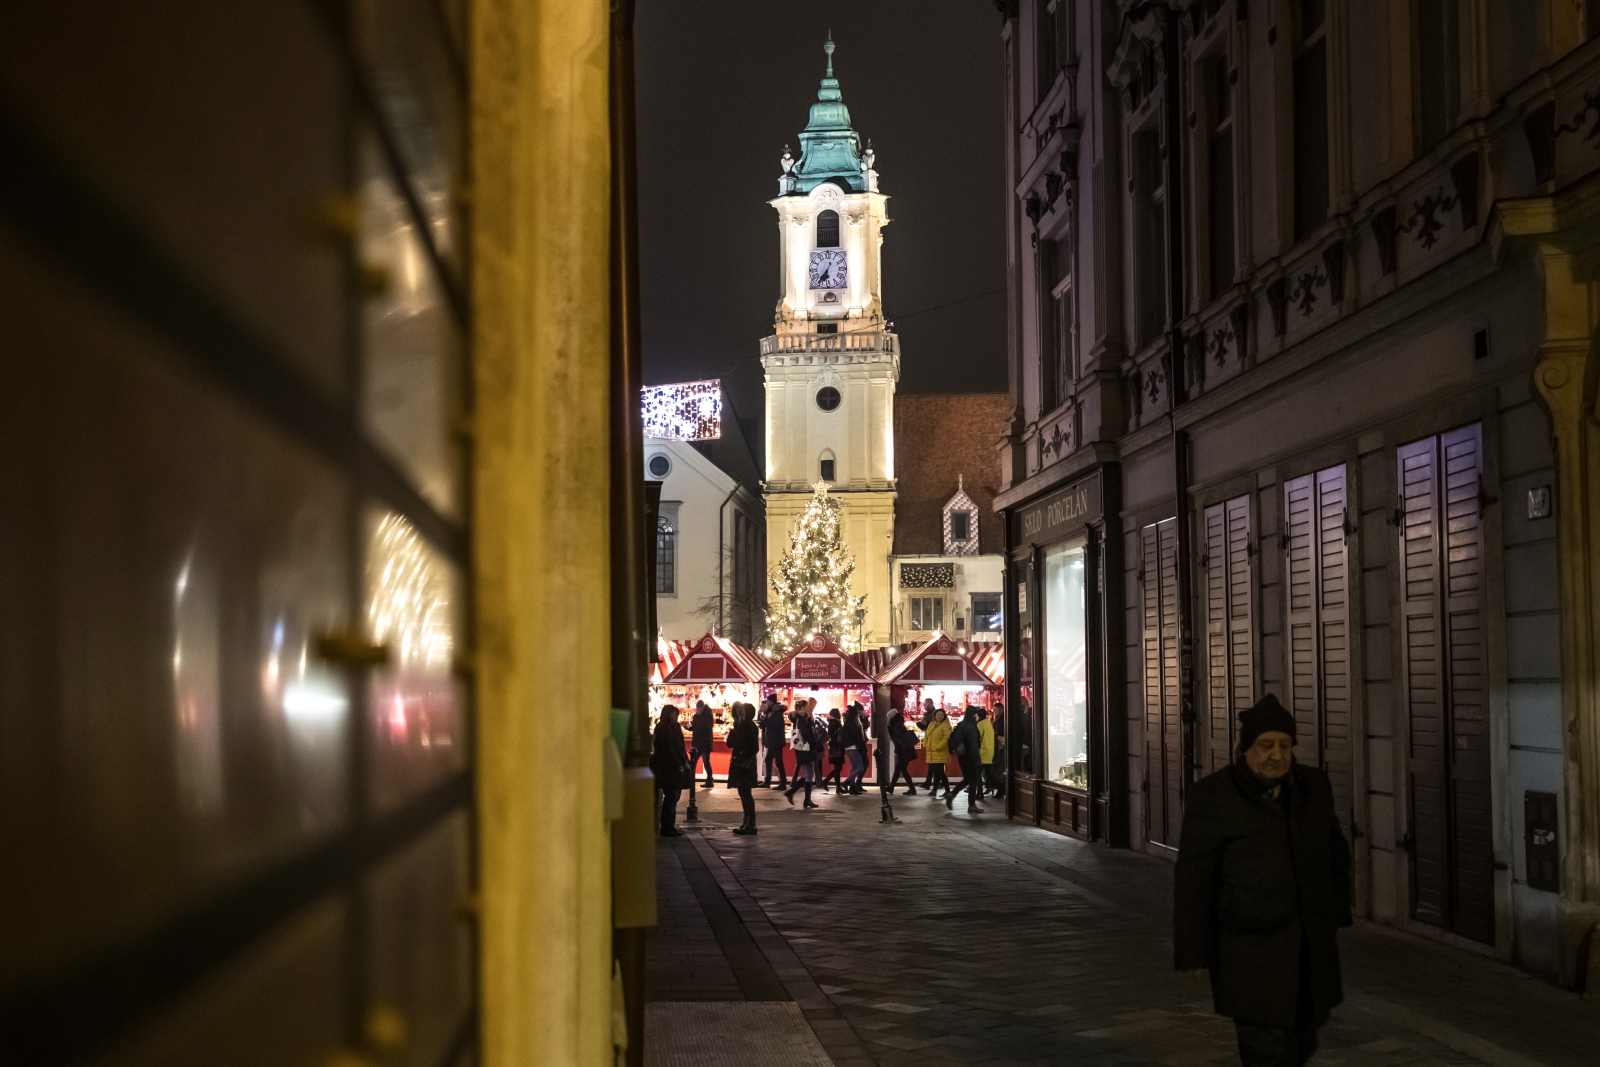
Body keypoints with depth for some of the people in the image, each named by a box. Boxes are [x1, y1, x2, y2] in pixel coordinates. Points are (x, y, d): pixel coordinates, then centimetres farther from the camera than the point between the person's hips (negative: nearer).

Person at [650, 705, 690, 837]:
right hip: (669, 769, -10)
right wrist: (679, 765, -18)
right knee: (671, 797, -7)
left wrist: (685, 762, 10)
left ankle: (669, 827, 15)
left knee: (672, 798, 11)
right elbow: (668, 749, -18)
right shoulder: (664, 729, -13)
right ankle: (667, 828, -3)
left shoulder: (673, 728, 17)